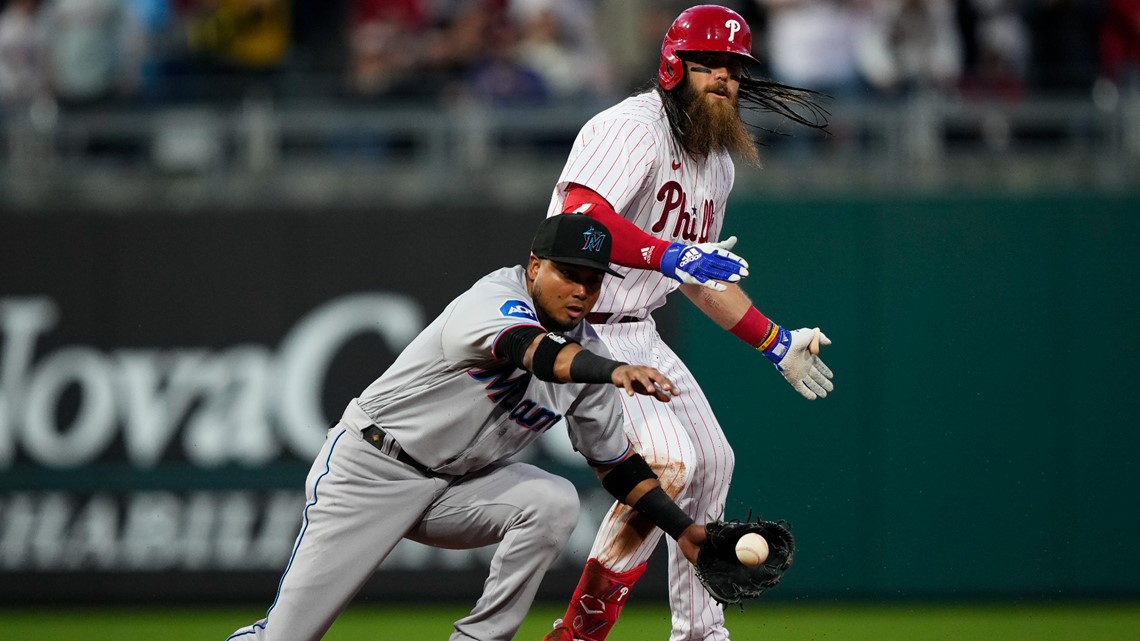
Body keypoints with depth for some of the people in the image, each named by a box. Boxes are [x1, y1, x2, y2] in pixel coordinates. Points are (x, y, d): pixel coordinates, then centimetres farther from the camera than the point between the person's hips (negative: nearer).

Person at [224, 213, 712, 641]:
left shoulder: (588, 353, -1)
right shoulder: (495, 299, -22)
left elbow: (616, 463, 9)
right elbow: (534, 351, -45)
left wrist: (683, 530, 0)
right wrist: (614, 371, -63)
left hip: (454, 485, 6)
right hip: (369, 467, -6)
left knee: (553, 502, -22)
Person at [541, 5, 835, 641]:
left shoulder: (718, 163, 12)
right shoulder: (634, 129, -18)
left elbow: (702, 272, 25)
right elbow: (579, 218, -35)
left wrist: (775, 342, 26)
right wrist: (672, 255, -44)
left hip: (637, 335, 10)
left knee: (712, 462, 18)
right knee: (669, 462, -23)